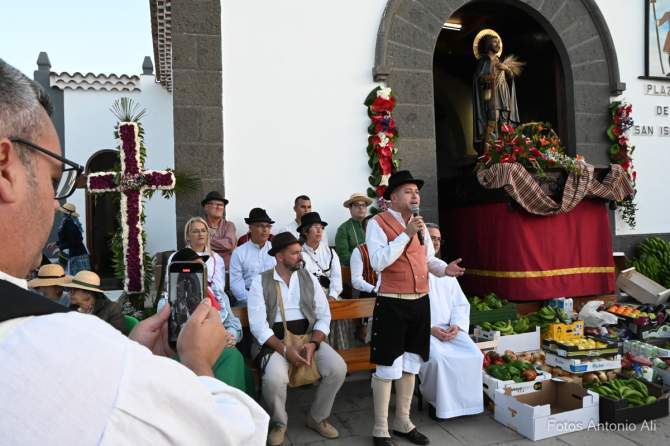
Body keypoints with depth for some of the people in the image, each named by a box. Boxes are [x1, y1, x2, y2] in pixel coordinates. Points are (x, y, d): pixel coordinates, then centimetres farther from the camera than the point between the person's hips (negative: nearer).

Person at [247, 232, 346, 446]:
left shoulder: (309, 278, 7)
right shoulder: (260, 282, -2)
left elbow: (324, 316, 4)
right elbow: (258, 325, -10)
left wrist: (313, 344, -14)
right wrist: (285, 349, -20)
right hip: (275, 340, -3)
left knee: (338, 368, -20)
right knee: (274, 378, -32)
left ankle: (317, 418, 8)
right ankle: (279, 424, 3)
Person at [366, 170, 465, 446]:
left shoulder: (420, 224, 14)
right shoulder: (378, 223, -9)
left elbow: (429, 259, 20)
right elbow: (378, 262, -21)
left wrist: (445, 269, -1)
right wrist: (406, 234, -22)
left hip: (420, 303, 7)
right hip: (392, 304, -7)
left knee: (410, 365, 17)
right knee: (388, 367, 0)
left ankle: (403, 423, 33)